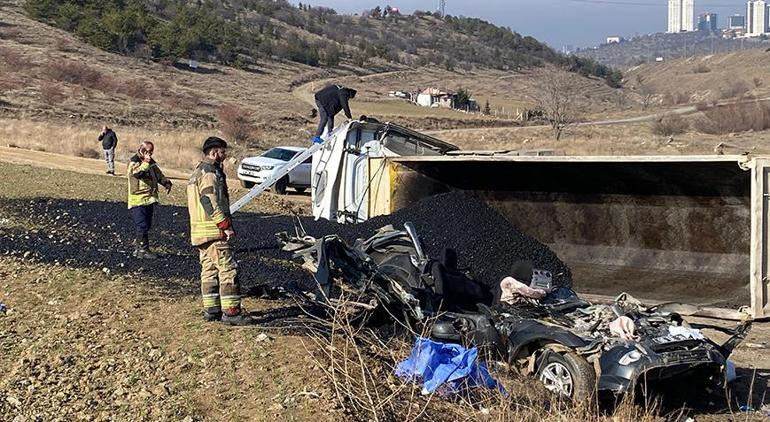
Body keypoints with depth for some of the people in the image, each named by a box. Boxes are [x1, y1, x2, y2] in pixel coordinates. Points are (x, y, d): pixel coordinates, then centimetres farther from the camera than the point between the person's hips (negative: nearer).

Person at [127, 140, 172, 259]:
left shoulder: (152, 163, 16)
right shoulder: (133, 161, -7)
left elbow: (159, 175, 22)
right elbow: (136, 173, -26)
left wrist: (167, 183, 4)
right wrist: (145, 162, -29)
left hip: (150, 199, 8)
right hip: (138, 200, -8)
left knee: (147, 226, 12)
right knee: (142, 226, -10)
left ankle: (137, 246, 25)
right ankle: (143, 250, -7)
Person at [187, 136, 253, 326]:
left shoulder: (198, 172, 19)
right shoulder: (210, 174, -14)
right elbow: (211, 204, -22)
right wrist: (226, 226, -20)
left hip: (199, 232, 11)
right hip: (214, 232, -10)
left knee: (209, 270, 13)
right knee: (228, 269, -8)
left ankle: (211, 309, 16)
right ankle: (230, 311, -9)